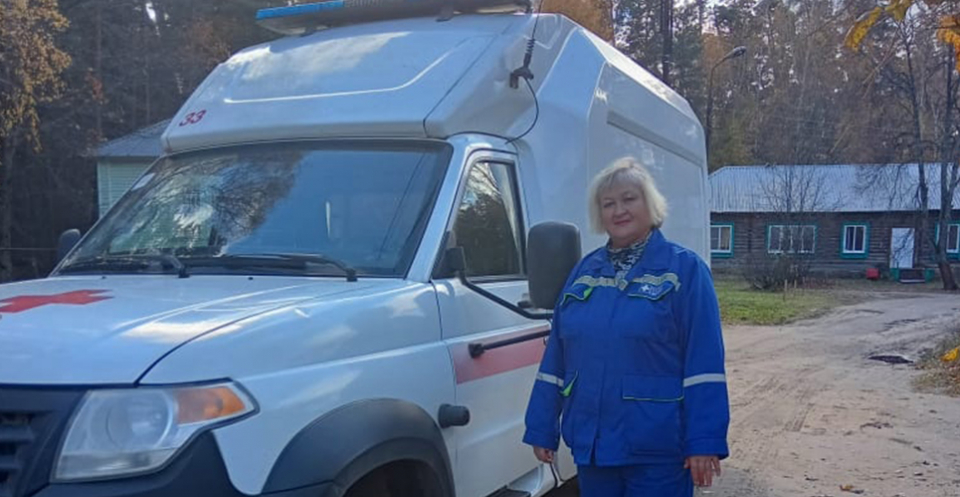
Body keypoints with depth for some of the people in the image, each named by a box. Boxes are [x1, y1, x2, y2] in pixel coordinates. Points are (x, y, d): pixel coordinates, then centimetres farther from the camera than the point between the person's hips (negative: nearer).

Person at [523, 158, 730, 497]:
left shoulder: (684, 269, -4)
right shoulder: (585, 270, 10)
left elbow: (704, 363, -10)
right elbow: (556, 355, 11)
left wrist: (704, 442, -16)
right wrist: (542, 428, 9)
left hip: (657, 450, -5)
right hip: (590, 443, 5)